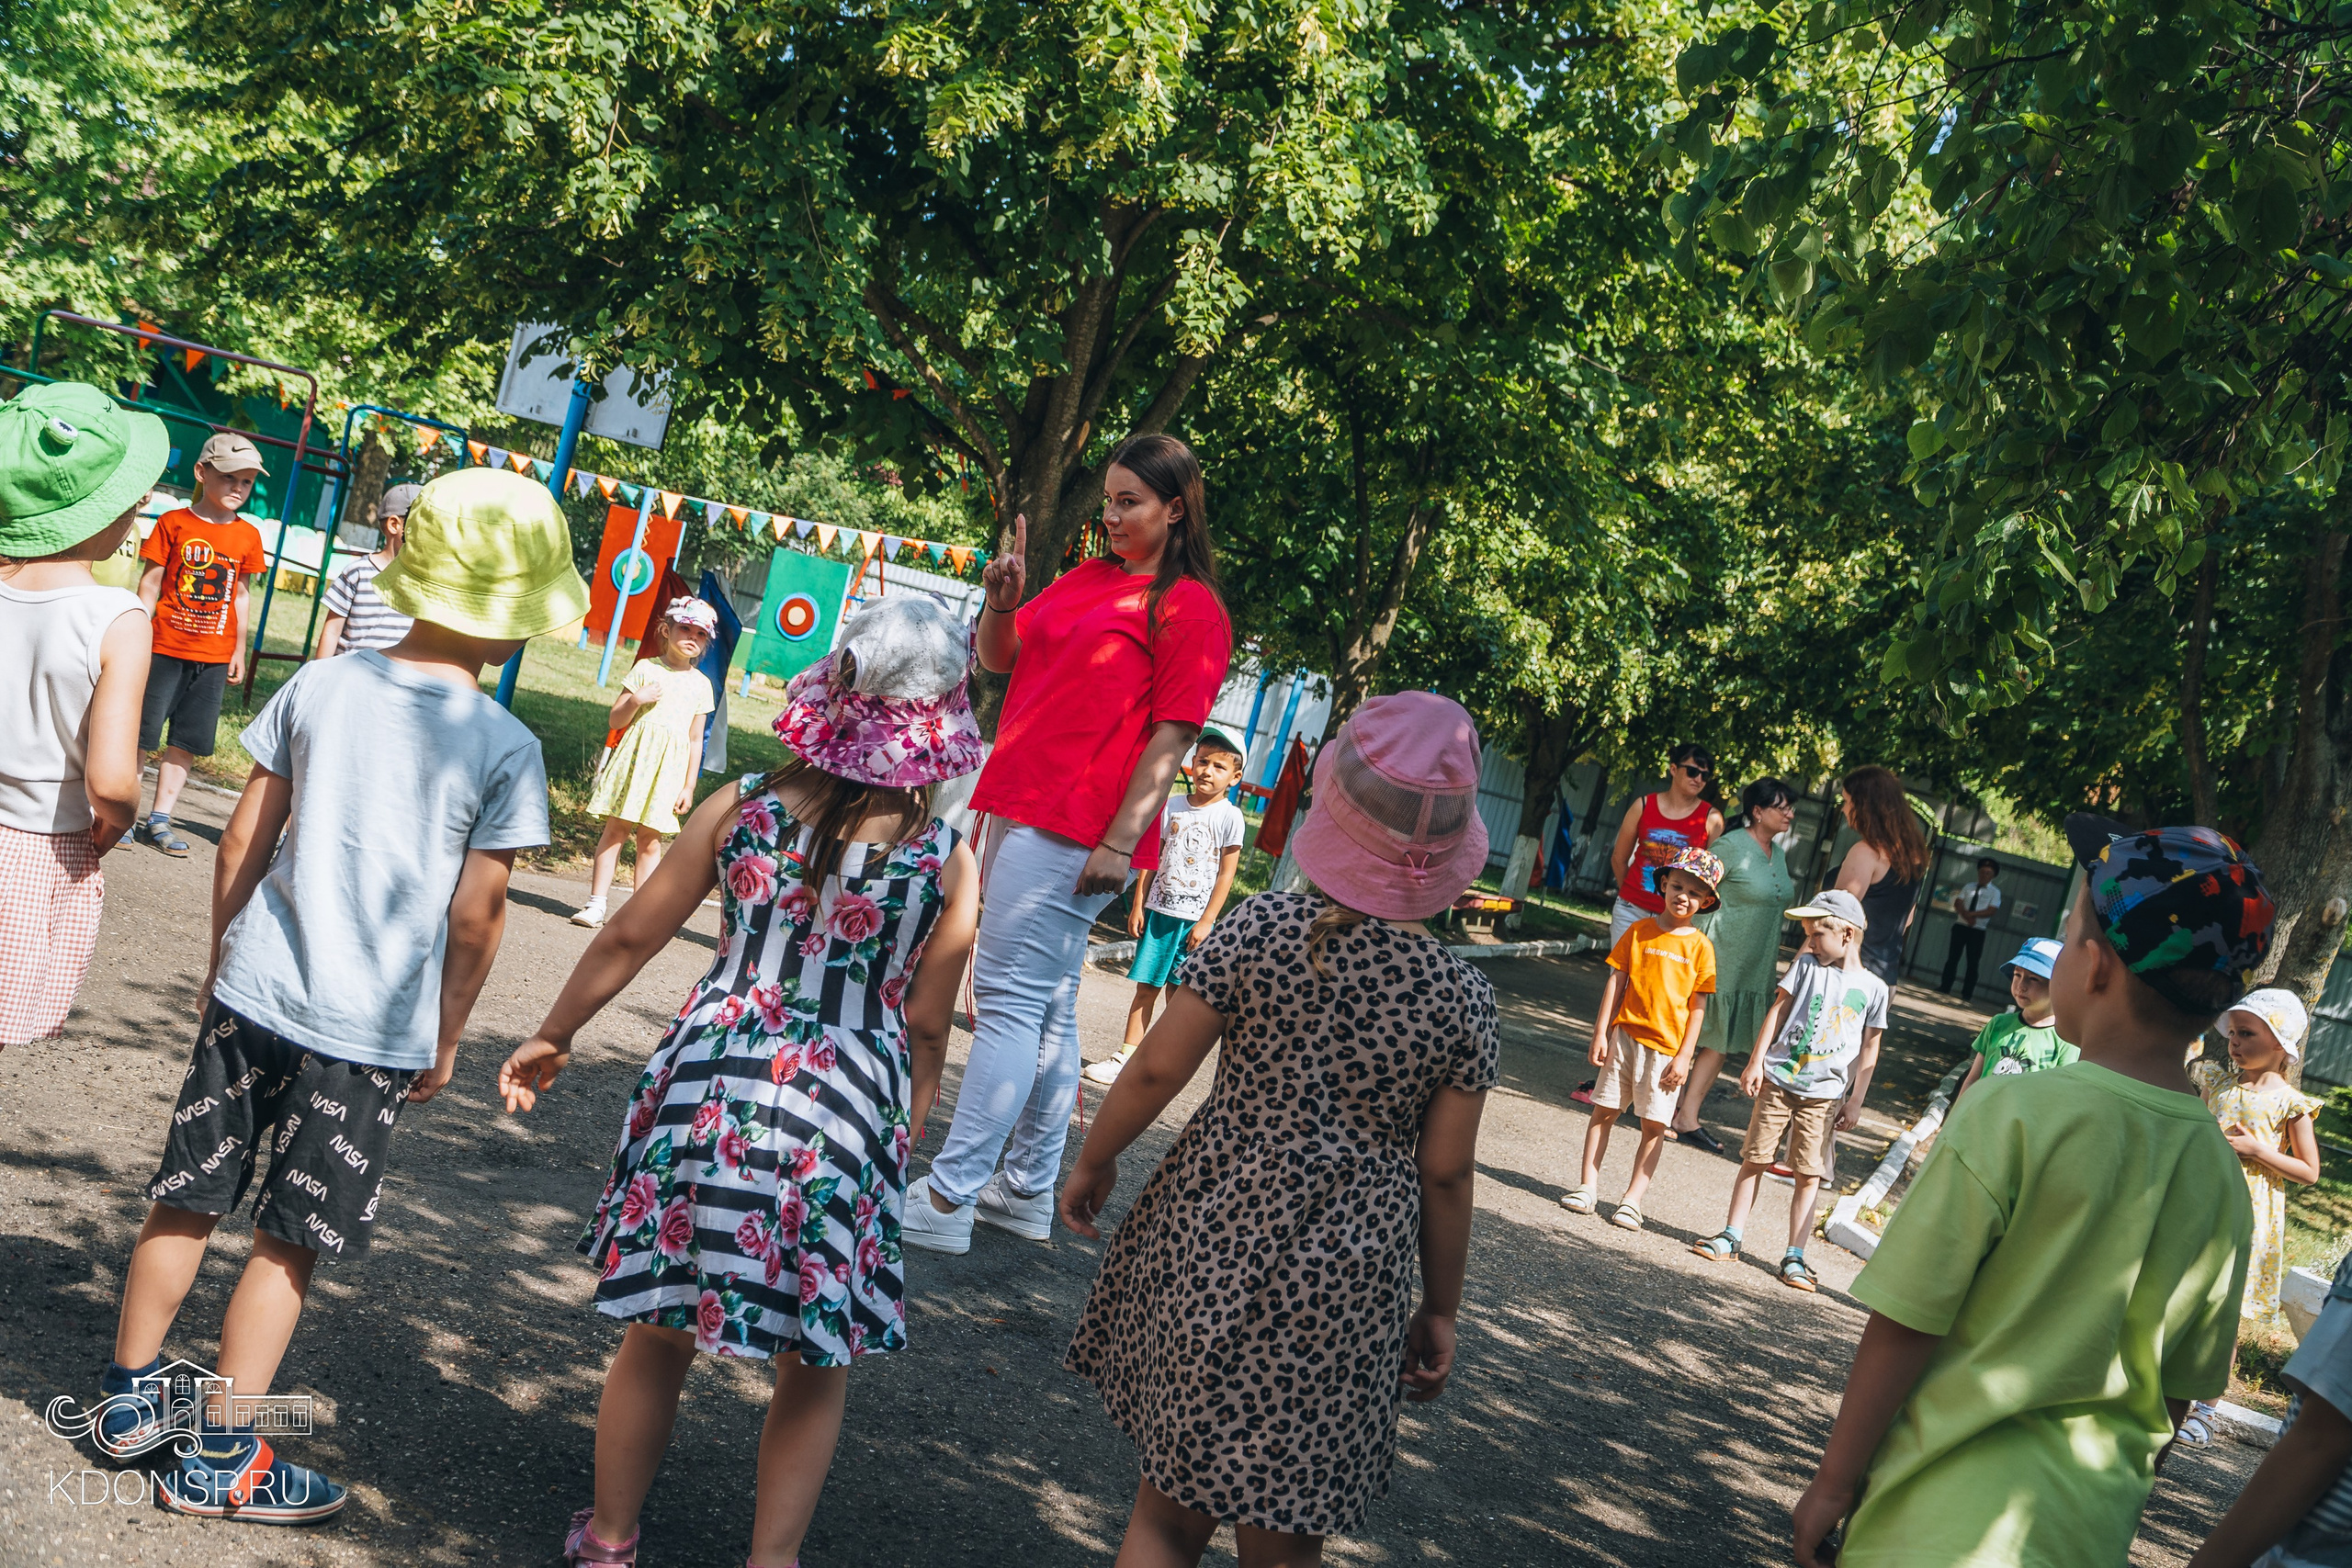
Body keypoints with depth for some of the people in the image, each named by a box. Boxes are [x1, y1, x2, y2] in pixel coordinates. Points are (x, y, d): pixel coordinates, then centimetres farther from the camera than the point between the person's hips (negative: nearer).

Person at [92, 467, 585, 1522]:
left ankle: (130, 1393, 32)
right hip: (374, 1030, -4)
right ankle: (218, 1458, 15)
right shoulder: (504, 748, -12)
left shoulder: (318, 686, 0)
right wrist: (447, 1035, 5)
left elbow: (244, 840, 5)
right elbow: (476, 915, -8)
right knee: (291, 1240, 6)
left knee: (188, 1196, 16)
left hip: (253, 993, 4)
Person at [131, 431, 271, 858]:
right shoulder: (174, 523, -2)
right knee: (141, 734, 1)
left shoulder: (247, 536, 6)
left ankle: (159, 820, 15)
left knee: (187, 741, 6)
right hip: (167, 647, -3)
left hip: (214, 656, 3)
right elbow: (150, 584, -1)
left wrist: (239, 650, 12)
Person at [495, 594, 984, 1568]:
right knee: (817, 1363, 16)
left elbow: (628, 939, 4)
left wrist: (551, 1037, 17)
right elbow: (926, 1030, -3)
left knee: (660, 1331, 18)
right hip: (845, 1115, -2)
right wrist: (907, 1132, 13)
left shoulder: (742, 805, -3)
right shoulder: (949, 864, -8)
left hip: (706, 1085, 2)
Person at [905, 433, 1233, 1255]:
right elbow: (999, 657, 23)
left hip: (1074, 828, -8)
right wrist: (1000, 599, 2)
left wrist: (1120, 841, -20)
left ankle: (948, 1199, -7)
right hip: (1019, 808, 8)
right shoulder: (1087, 578, 17)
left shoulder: (1190, 607, -7)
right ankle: (1028, 1191, 21)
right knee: (1046, 1007, 13)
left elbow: (1173, 734, -13)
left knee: (1010, 1000, -9)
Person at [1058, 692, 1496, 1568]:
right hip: (1343, 1281, 0)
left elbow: (1158, 1068, -6)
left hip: (1209, 1234, 1)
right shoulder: (1461, 999, -7)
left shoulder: (1260, 931, -9)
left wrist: (1094, 1163, 11)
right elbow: (1445, 1173, -2)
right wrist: (1440, 1310, 11)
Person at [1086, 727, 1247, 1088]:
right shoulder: (1171, 807, 7)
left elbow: (1226, 874, -4)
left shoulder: (1229, 817, -3)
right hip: (1159, 910, 3)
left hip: (1195, 918, -3)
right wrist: (1138, 906, 5)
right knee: (1146, 987, 3)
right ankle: (1127, 1057, 6)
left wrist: (1206, 922, -8)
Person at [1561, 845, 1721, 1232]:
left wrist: (1684, 1056, -5)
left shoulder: (1700, 947, 0)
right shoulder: (1640, 931, 3)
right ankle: (1587, 1186, 13)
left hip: (1667, 1047, -1)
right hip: (1625, 1036, 1)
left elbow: (1698, 1007, 0)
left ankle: (1633, 1199, 7)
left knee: (1654, 1125, 0)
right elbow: (1616, 982, 4)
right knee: (1604, 1111, 5)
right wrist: (1600, 1033, -1)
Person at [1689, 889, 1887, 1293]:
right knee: (1755, 1159, 4)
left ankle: (1794, 1256, 6)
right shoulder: (1806, 966, 5)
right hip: (1778, 1081, 1)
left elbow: (1868, 1050, 6)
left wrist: (1855, 1101, 3)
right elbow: (1777, 1011, 3)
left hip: (1823, 1095, -1)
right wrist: (1756, 1062, -4)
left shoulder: (1873, 988, 2)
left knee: (1810, 1174, 0)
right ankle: (1730, 1236, 13)